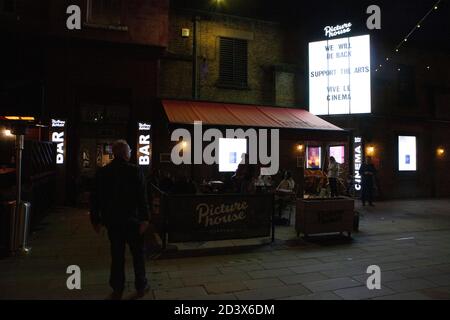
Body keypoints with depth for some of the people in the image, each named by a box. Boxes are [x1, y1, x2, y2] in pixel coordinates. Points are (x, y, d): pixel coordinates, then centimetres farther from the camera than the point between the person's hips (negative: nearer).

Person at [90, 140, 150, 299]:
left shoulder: (102, 172, 0)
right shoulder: (135, 171, -13)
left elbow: (95, 198, 3)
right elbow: (142, 198, -16)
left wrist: (95, 220, 10)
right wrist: (145, 219, -12)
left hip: (112, 221, 3)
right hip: (132, 220, -3)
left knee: (117, 255, 14)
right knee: (138, 254, 12)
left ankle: (117, 289, 22)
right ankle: (141, 287, 22)